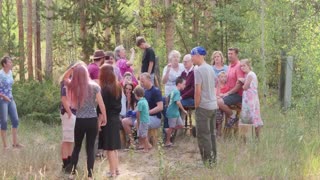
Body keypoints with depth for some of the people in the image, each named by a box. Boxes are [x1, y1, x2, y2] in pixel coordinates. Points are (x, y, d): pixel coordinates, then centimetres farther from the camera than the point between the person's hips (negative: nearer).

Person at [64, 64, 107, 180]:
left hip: (80, 121, 1)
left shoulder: (73, 86, -3)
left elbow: (65, 78, 18)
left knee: (77, 147, 16)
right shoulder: (94, 86, -8)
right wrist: (104, 117, 6)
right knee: (90, 148, 4)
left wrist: (72, 68, 7)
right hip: (92, 121, -1)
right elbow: (101, 104, -6)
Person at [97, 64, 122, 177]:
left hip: (107, 120, -8)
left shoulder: (105, 88, -17)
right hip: (116, 119, 8)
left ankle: (112, 171, 4)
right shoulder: (118, 87, 7)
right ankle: (116, 169, 22)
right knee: (114, 147, 16)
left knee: (109, 148, 0)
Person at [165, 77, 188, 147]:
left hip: (175, 112, 9)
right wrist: (183, 110, -20)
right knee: (171, 127, 2)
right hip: (172, 113, -9)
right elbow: (178, 102, -28)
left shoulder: (174, 90, 10)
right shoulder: (177, 92, -20)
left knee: (180, 125, 12)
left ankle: (168, 132, 22)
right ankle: (167, 142, 13)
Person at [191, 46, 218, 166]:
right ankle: (213, 158, 21)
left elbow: (198, 91, -18)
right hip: (213, 105, 8)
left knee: (203, 134, -1)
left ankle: (207, 161, 1)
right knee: (211, 133, 15)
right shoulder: (210, 68, 10)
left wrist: (196, 106, -8)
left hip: (203, 106, -8)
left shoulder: (198, 70, -15)